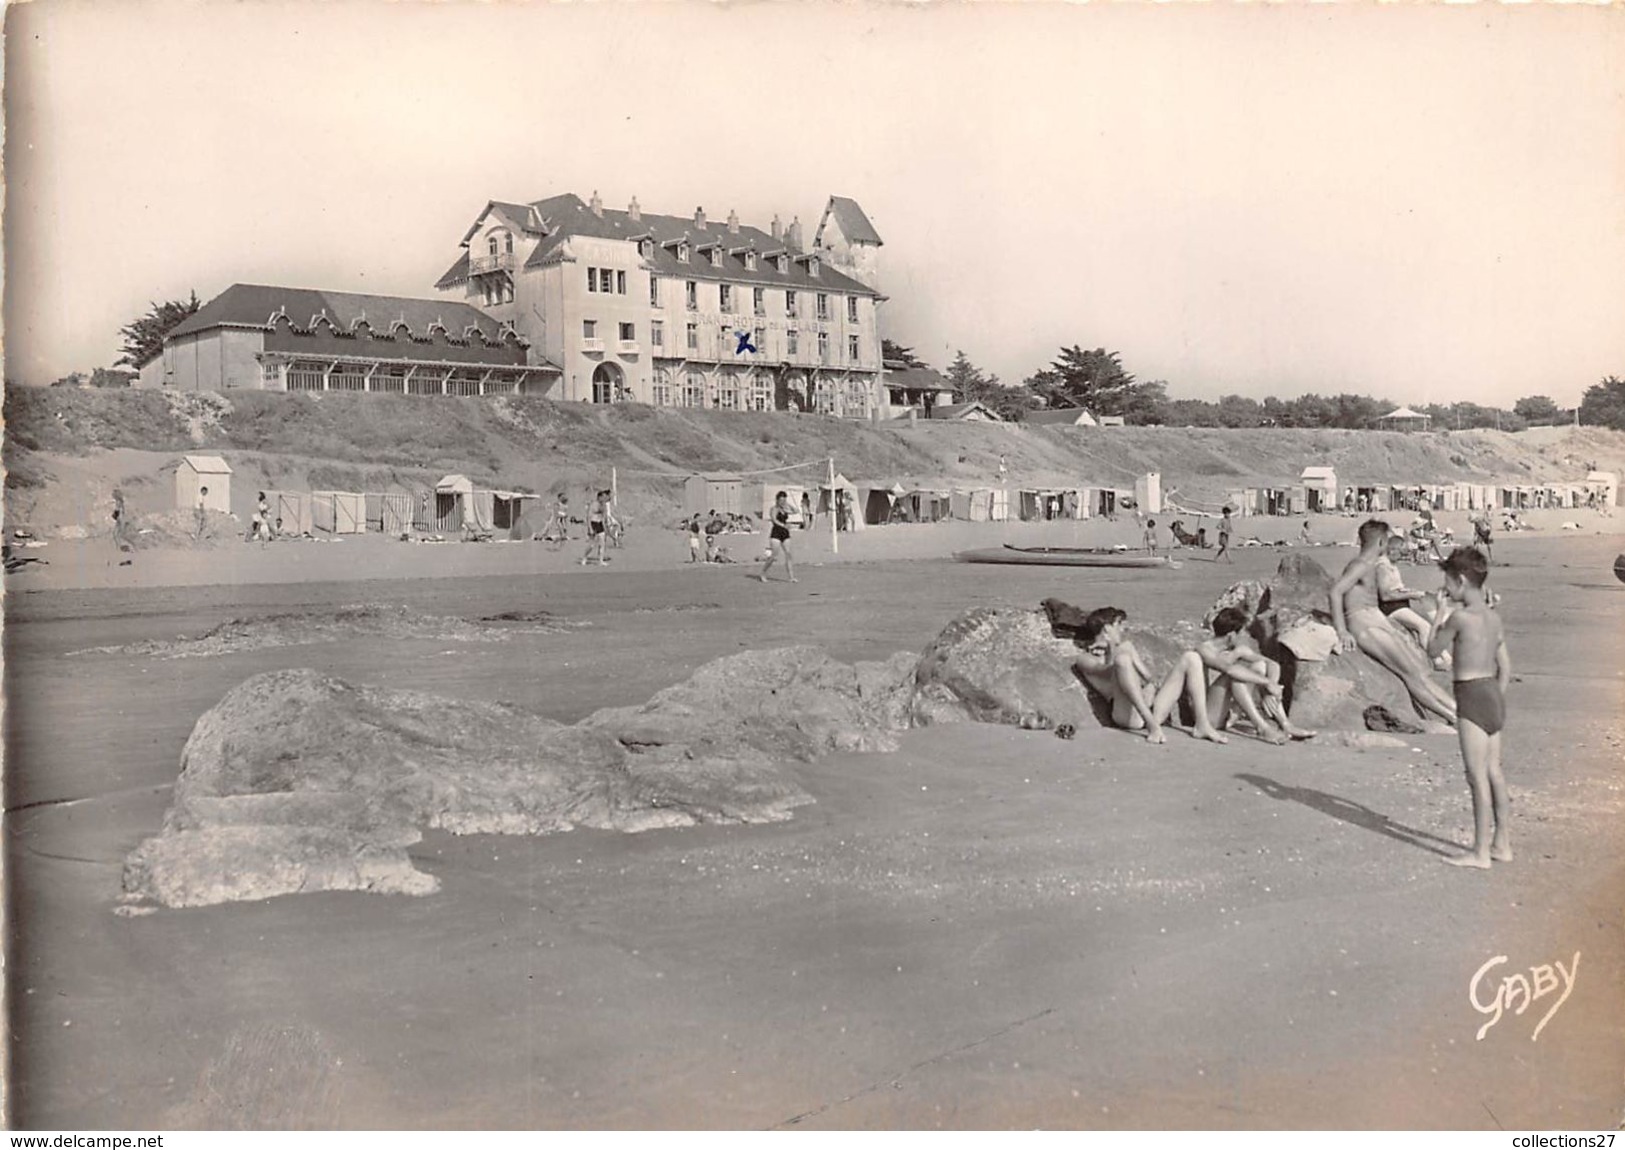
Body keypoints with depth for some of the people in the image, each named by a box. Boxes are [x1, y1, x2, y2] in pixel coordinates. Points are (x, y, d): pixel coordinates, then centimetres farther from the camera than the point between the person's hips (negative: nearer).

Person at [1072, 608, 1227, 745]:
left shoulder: (1125, 647, 31)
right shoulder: (1085, 659, 14)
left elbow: (1147, 677, 14)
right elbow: (1108, 669, -10)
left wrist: (1131, 655, 5)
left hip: (1152, 706, 6)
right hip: (1129, 715, -6)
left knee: (1190, 658, 0)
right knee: (1122, 659, -29)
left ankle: (1202, 725, -18)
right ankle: (1152, 726, -38)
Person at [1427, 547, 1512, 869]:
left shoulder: (1460, 617, -15)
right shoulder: (1493, 617, 10)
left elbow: (1433, 649, -2)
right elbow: (1505, 667, 15)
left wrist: (1443, 612, 5)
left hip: (1472, 697, -9)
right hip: (1494, 694, 9)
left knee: (1477, 775, -3)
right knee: (1493, 771, 15)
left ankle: (1481, 852, 1)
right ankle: (1501, 843, 23)